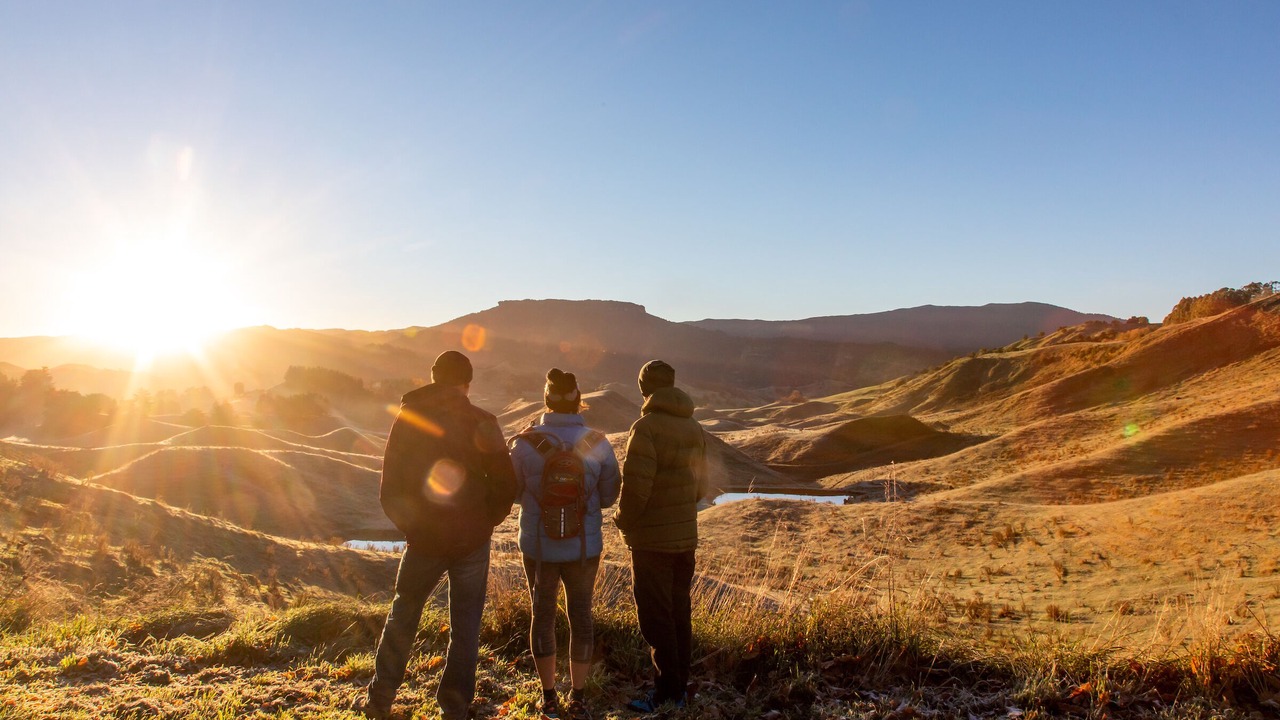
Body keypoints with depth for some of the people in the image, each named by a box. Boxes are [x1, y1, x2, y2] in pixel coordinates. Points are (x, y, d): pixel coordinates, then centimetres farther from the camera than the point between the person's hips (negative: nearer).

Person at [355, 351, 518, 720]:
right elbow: (505, 483, -9)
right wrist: (484, 523, 5)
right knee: (465, 627, 11)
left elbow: (390, 489, -1)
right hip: (472, 541, -1)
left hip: (424, 540, 2)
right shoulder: (481, 422, -8)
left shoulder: (407, 418, -3)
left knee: (402, 616, 21)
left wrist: (410, 526, 12)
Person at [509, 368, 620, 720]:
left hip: (538, 546, 0)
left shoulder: (525, 443, -14)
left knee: (543, 617, 17)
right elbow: (609, 496, -2)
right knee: (580, 617, 17)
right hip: (585, 547, 0)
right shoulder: (598, 444, -11)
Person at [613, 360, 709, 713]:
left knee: (656, 618, 2)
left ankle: (667, 694, 9)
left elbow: (636, 485, -23)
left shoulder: (647, 427, -18)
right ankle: (680, 687, 25)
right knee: (679, 614, 16)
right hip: (686, 537, 8)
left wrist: (623, 520, -7)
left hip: (651, 541, -7)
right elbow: (701, 487, 10)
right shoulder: (694, 429, 7)